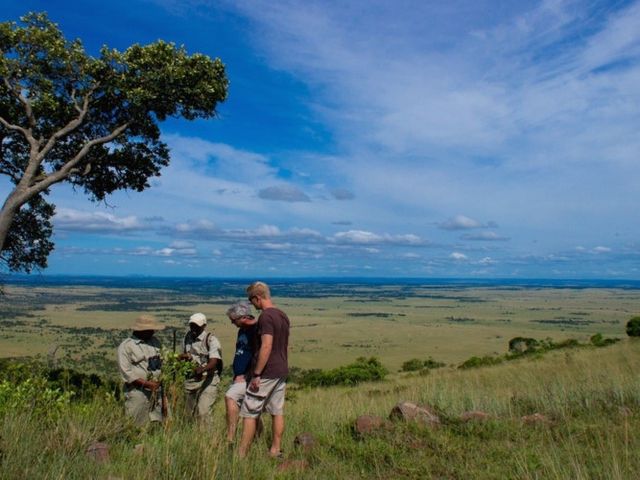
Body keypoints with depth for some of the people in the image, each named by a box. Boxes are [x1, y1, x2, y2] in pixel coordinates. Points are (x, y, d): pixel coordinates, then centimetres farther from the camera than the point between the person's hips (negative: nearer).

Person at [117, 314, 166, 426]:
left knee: (156, 423, 9)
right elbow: (126, 373, -13)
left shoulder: (155, 342, 10)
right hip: (137, 391, -5)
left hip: (156, 390, 6)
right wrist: (147, 383, -17)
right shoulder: (126, 346, -9)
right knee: (136, 425, -2)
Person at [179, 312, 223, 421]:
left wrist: (202, 369, -46)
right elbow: (183, 354, 22)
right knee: (190, 411, 13)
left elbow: (214, 361, -26)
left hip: (208, 380, -6)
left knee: (202, 412, -18)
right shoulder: (188, 337, 7)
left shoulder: (211, 340, -13)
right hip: (190, 379, 6)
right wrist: (183, 356, -3)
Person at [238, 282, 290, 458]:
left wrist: (257, 374, -19)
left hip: (266, 373, -9)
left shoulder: (265, 316, -17)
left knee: (249, 413, -1)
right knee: (277, 412, 12)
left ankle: (241, 455, 4)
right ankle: (275, 451, 18)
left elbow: (266, 346, -23)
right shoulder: (283, 315, 11)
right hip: (281, 372, 9)